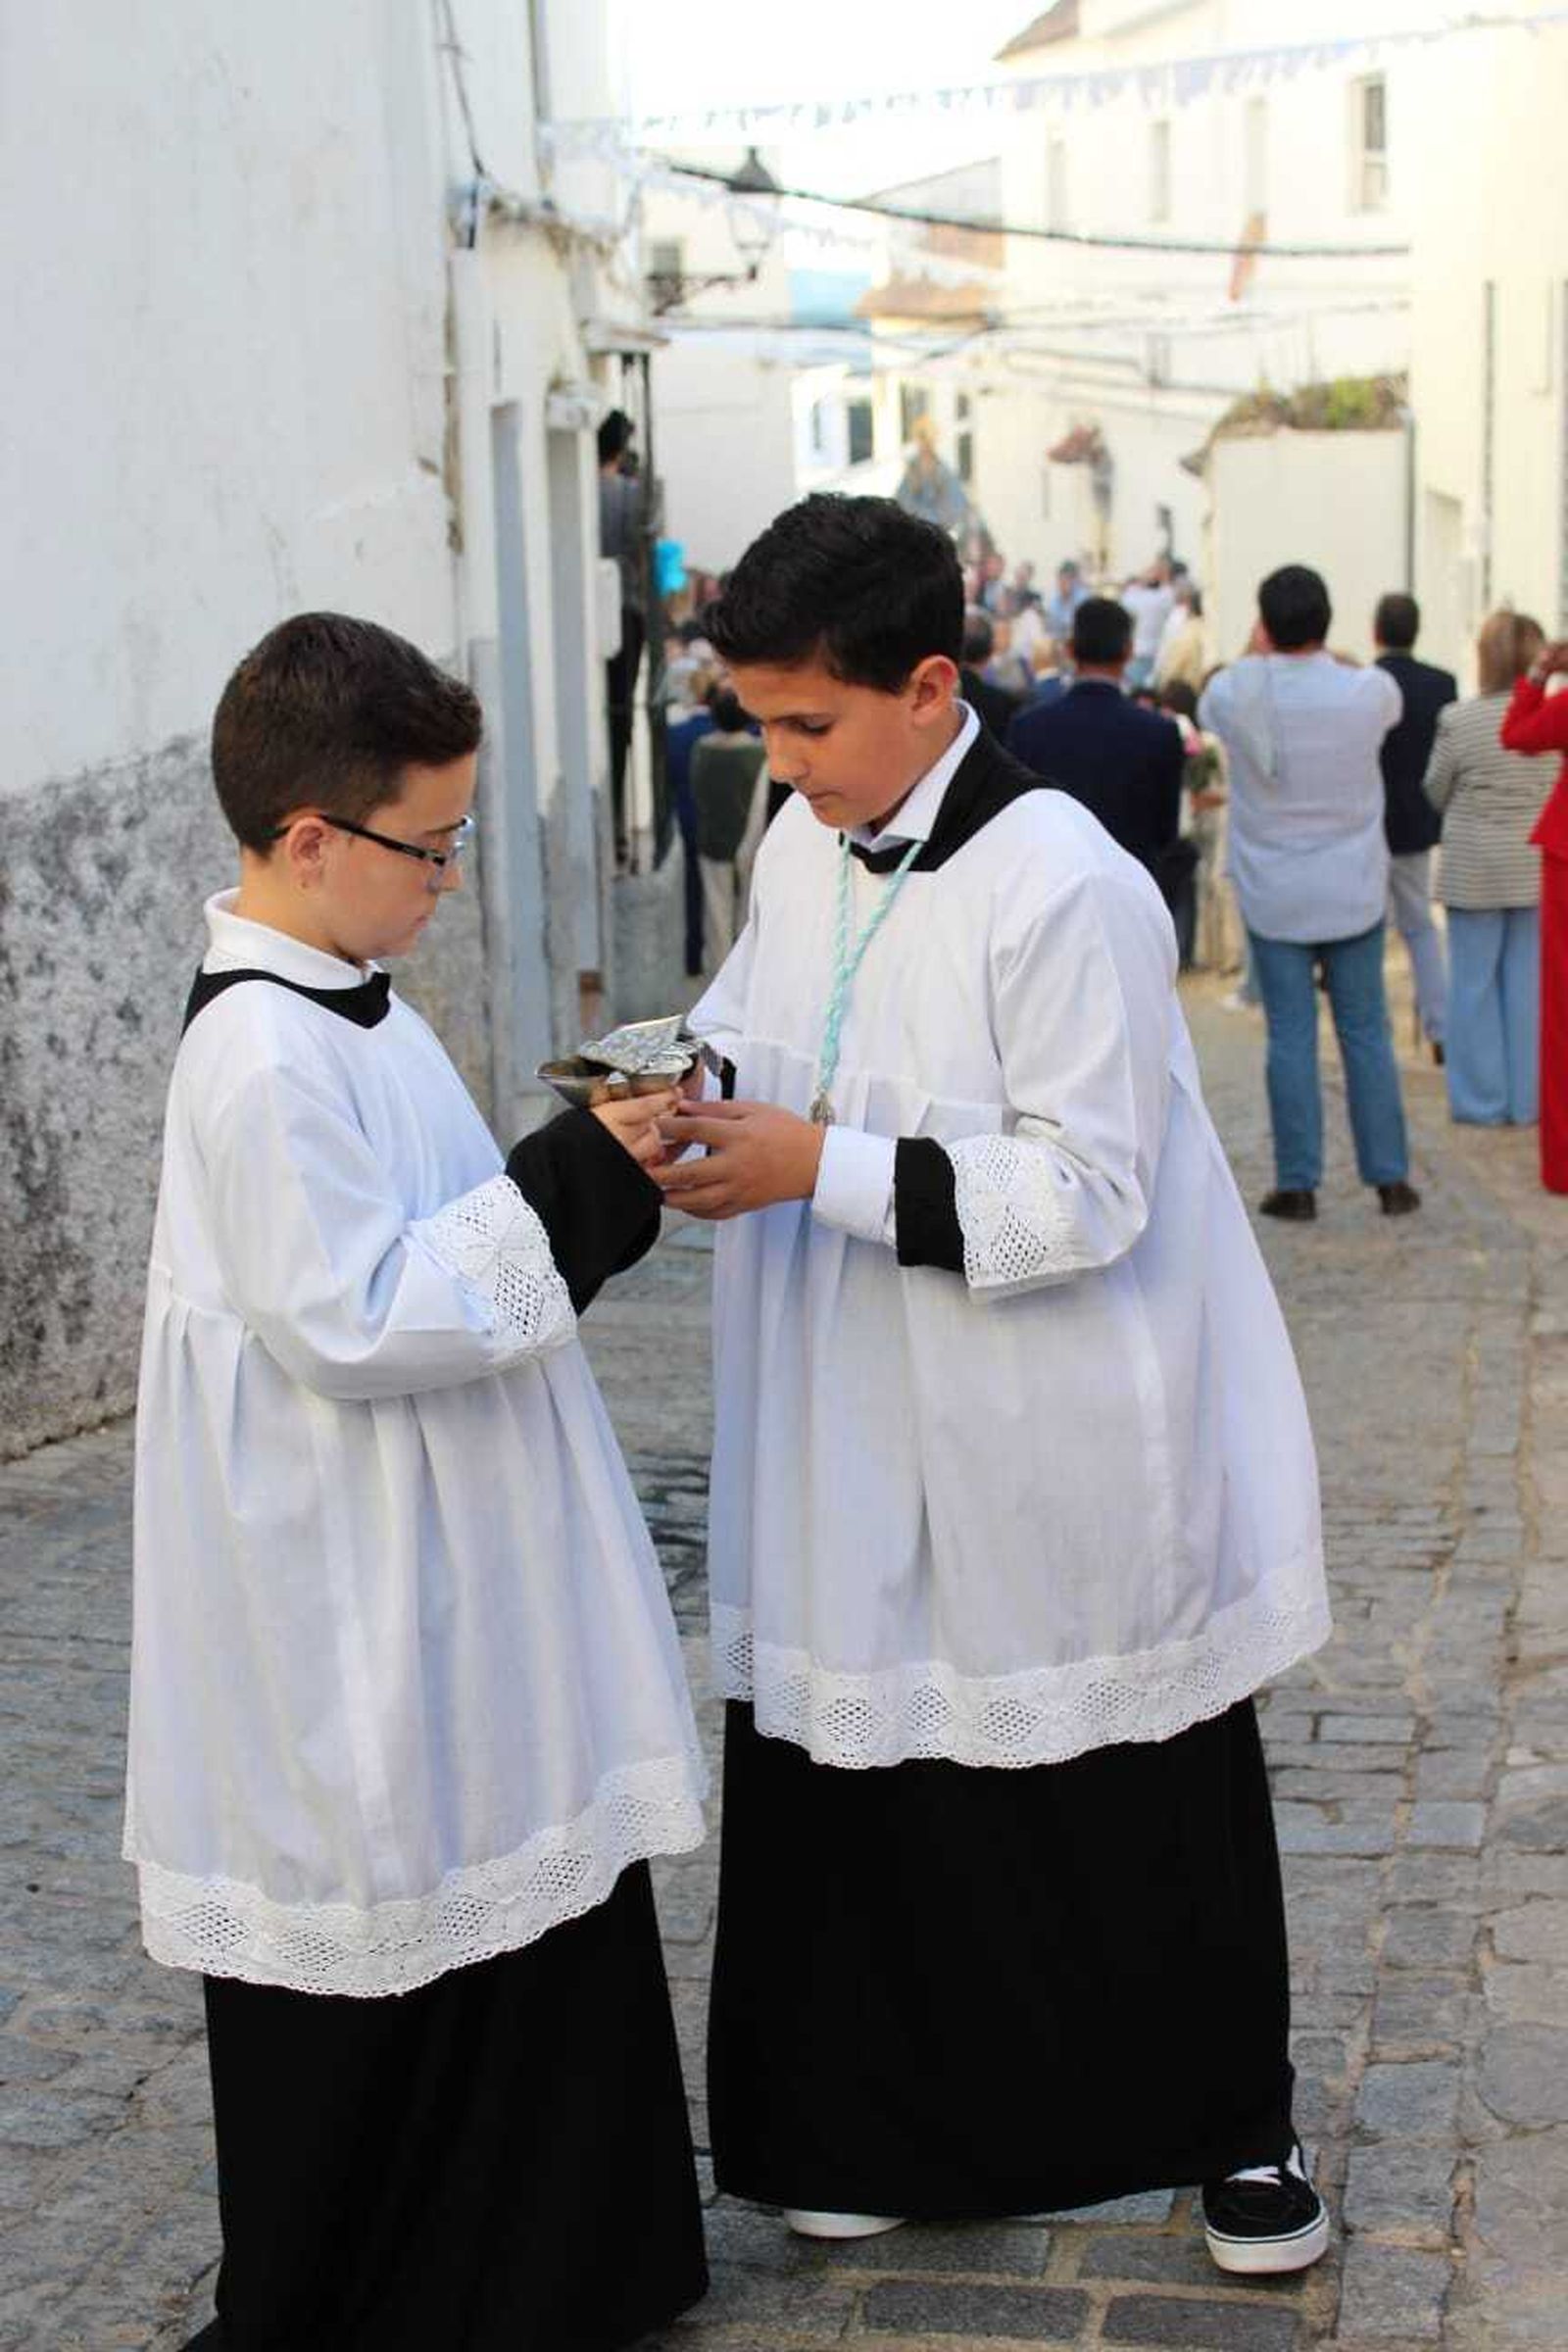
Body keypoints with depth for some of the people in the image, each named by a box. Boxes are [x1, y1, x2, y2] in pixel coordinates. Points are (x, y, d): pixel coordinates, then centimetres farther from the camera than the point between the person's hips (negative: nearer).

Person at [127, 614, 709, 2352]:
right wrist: (567, 1191, -22)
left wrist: (590, 1174, 9)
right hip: (358, 1617, -10)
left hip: (453, 1578, 10)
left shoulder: (344, 1007, 10)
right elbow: (355, 1322, -25)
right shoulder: (263, 1055, -22)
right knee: (376, 1955, 3)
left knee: (519, 1887, 18)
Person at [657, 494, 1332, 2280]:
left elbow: (1089, 1193, -23)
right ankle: (905, 2130, 33)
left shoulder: (1065, 889, -21)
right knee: (862, 1783, 14)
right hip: (864, 1447, 7)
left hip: (1060, 1456, -6)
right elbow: (750, 1031, 18)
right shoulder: (804, 846, 3)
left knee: (1138, 1816, 10)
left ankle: (1235, 2125, 33)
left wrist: (821, 1165, -25)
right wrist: (696, 1098, -5)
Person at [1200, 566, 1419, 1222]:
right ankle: (1390, 1178, 13)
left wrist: (1260, 657, 23)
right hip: (1355, 891, 1)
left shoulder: (1237, 693, -12)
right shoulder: (1368, 691, -10)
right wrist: (1323, 657, 24)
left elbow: (1205, 711, 13)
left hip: (1273, 896, 0)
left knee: (1290, 1038, 4)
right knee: (1366, 1033, 8)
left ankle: (1297, 1184, 6)